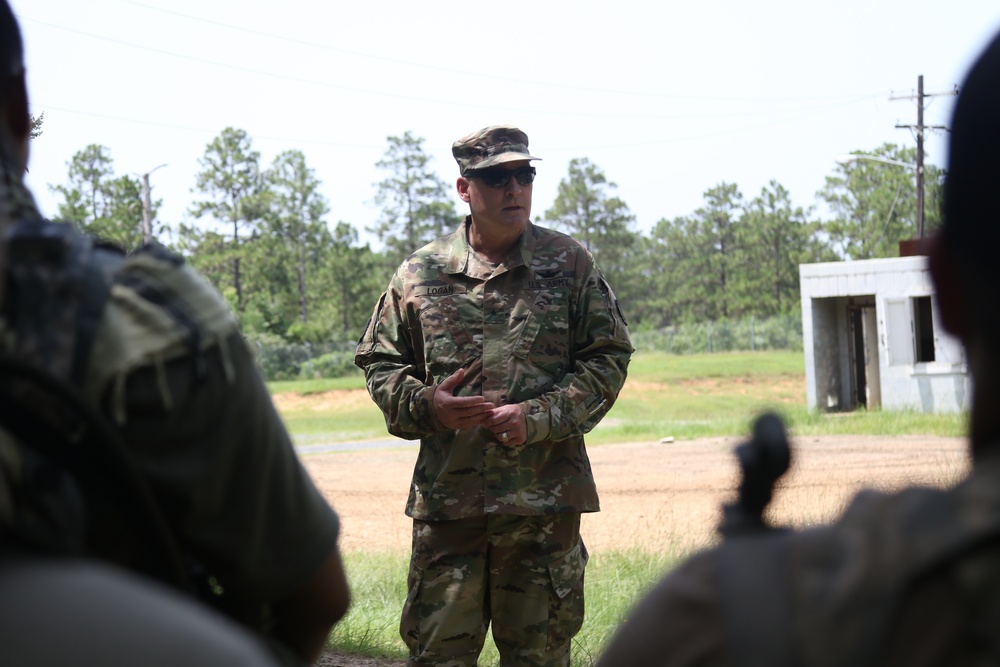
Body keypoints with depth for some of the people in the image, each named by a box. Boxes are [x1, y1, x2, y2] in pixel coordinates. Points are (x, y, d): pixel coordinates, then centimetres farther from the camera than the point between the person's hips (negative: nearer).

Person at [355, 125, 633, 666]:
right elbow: (379, 362, 13)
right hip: (446, 496, 0)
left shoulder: (569, 265, 5)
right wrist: (425, 406, -9)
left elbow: (608, 358, 3)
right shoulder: (420, 274, 6)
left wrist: (538, 418, -11)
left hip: (544, 498, 0)